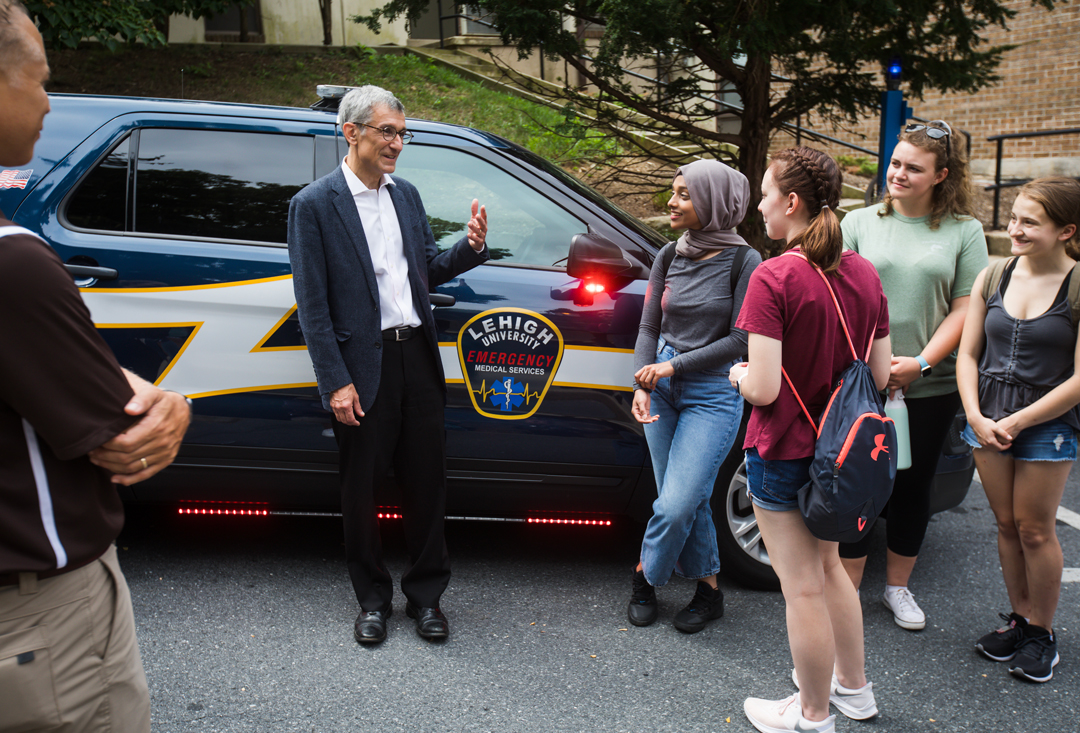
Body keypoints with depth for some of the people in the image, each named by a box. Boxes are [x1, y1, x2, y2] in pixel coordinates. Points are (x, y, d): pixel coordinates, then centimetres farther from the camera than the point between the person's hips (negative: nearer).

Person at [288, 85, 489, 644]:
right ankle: (373, 599, 28)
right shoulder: (314, 205, -7)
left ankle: (426, 593, 27)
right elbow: (312, 305, -9)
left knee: (426, 478, 11)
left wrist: (471, 246, -3)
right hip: (362, 366, -5)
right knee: (361, 488, 9)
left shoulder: (406, 194, 10)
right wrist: (336, 382, -13)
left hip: (417, 353, 5)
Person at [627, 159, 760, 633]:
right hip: (663, 391, 5)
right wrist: (642, 385, -8)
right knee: (689, 502, 10)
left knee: (675, 505, -9)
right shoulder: (669, 258, 6)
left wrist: (674, 365, -15)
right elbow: (648, 327, 7)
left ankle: (645, 576, 17)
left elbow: (741, 339, -12)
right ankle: (708, 589, 28)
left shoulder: (743, 262, -8)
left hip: (713, 397, -5)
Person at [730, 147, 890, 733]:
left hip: (784, 453, -7)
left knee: (803, 587, 8)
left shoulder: (774, 278, -22)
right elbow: (879, 376, 3)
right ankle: (852, 685, 42)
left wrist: (740, 375, -3)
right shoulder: (864, 274, -1)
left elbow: (764, 389, -25)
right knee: (828, 566, 26)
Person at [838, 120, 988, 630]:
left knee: (913, 487, 12)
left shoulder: (965, 232, 4)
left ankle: (897, 587, 30)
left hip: (930, 388, 1)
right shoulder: (860, 223, 5)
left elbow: (964, 310, -1)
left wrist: (919, 364, -13)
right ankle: (847, 590, 19)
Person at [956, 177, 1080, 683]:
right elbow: (967, 355, 5)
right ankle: (1018, 618, 28)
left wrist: (1016, 421, -13)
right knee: (1006, 526, 12)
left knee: (1035, 531, 5)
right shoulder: (993, 278, 2)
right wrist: (977, 417, -7)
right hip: (987, 420, 4)